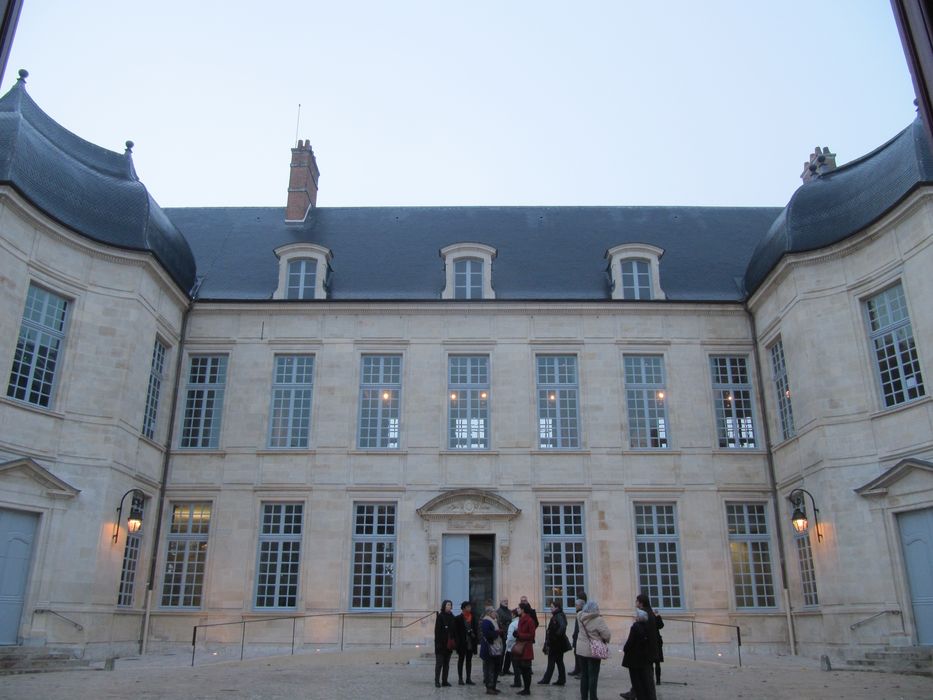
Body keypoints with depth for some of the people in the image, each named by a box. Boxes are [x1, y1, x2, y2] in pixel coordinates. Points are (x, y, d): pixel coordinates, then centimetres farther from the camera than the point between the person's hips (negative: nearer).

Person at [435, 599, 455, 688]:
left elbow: (453, 630, 14)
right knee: (439, 663, -3)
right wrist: (438, 643, -17)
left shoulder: (451, 617, 10)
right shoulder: (440, 616, -8)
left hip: (449, 644, 6)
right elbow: (437, 630, -11)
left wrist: (453, 642, 8)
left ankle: (445, 681, 15)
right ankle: (437, 681, 2)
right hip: (441, 643, -6)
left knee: (446, 663, 10)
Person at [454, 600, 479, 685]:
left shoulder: (473, 618, 6)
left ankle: (468, 678, 16)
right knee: (461, 660, 5)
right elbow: (456, 631, -7)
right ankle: (460, 679, 10)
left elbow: (476, 629, 10)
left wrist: (474, 635, -8)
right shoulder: (458, 618, -6)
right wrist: (458, 641, -13)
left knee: (469, 660, 10)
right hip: (462, 643, -4)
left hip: (471, 643, 4)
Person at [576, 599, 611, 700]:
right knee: (593, 677, 2)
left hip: (581, 649, 5)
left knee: (584, 675, 15)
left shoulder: (581, 616, -3)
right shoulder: (598, 620, -19)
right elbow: (607, 635, -18)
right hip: (593, 651, -5)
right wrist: (605, 640, 1)